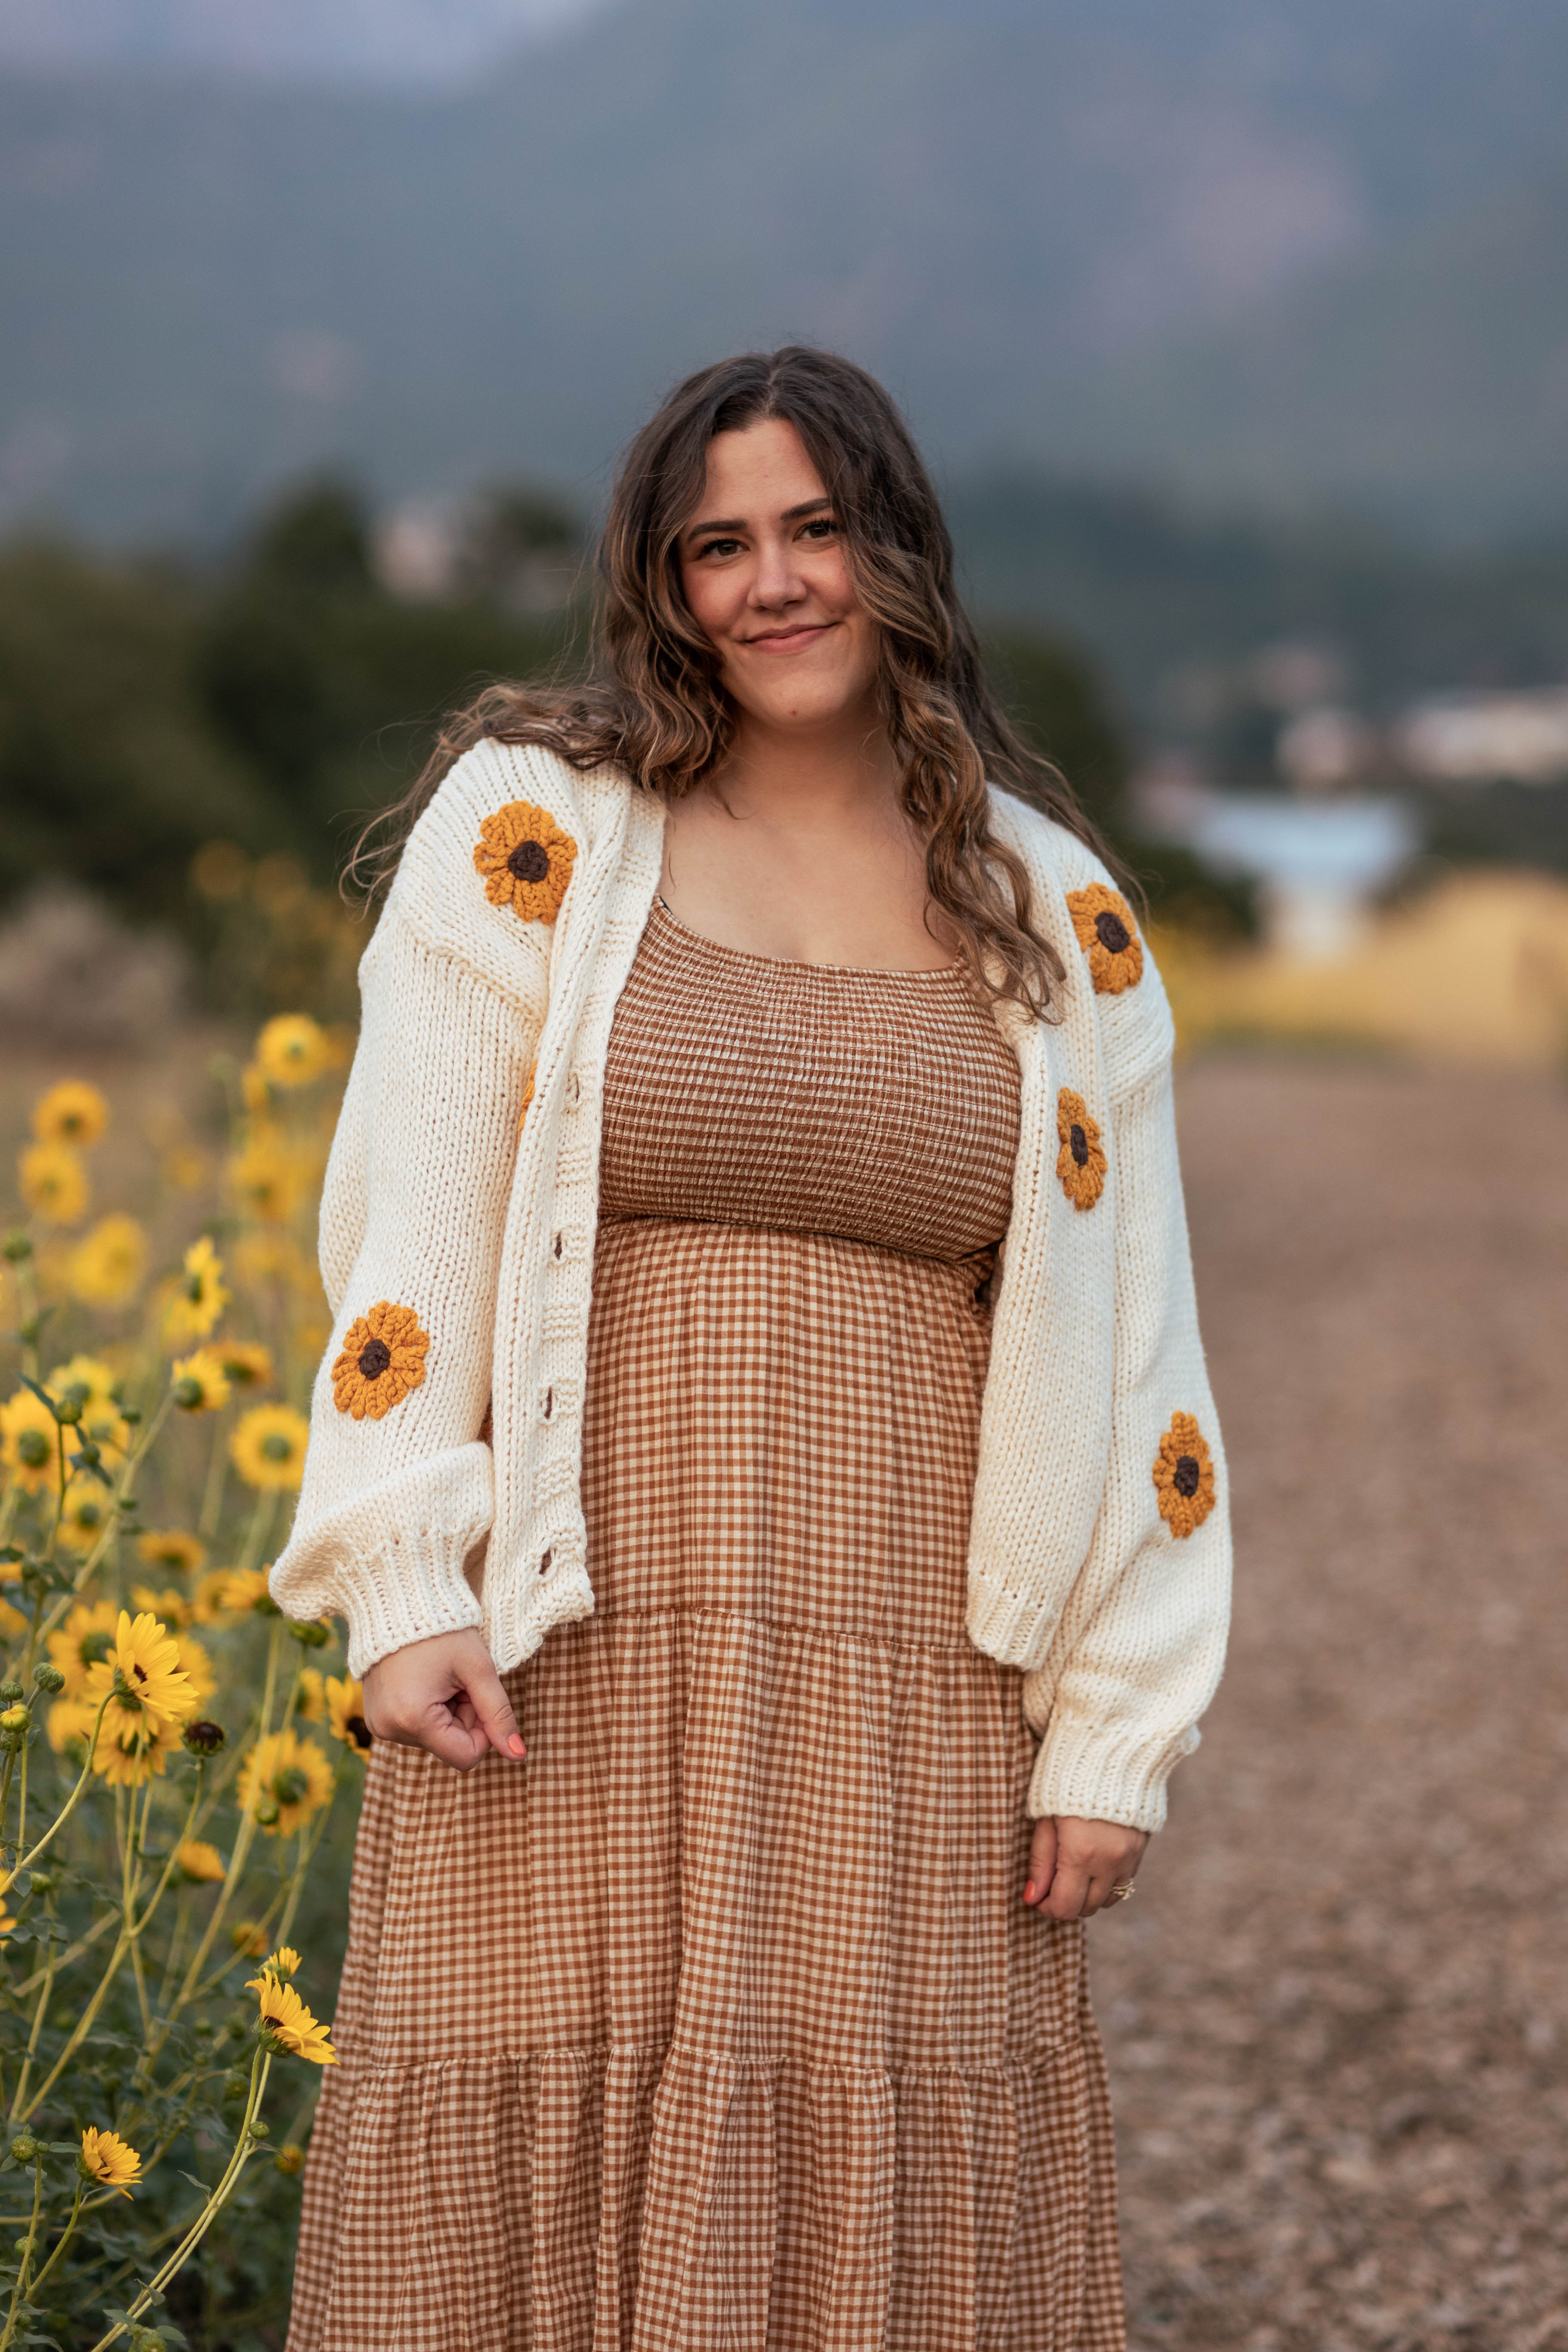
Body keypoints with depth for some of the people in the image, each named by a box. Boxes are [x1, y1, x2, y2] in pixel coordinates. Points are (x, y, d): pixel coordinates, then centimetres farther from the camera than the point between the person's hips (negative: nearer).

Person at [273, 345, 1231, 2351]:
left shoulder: (1058, 924, 10)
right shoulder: (528, 831, 4)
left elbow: (1132, 1358, 11)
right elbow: (408, 1237, 1)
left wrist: (1112, 1743, 6)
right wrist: (406, 1592, -10)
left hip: (913, 1713, 2)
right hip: (575, 1680, -2)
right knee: (553, 2178, -1)